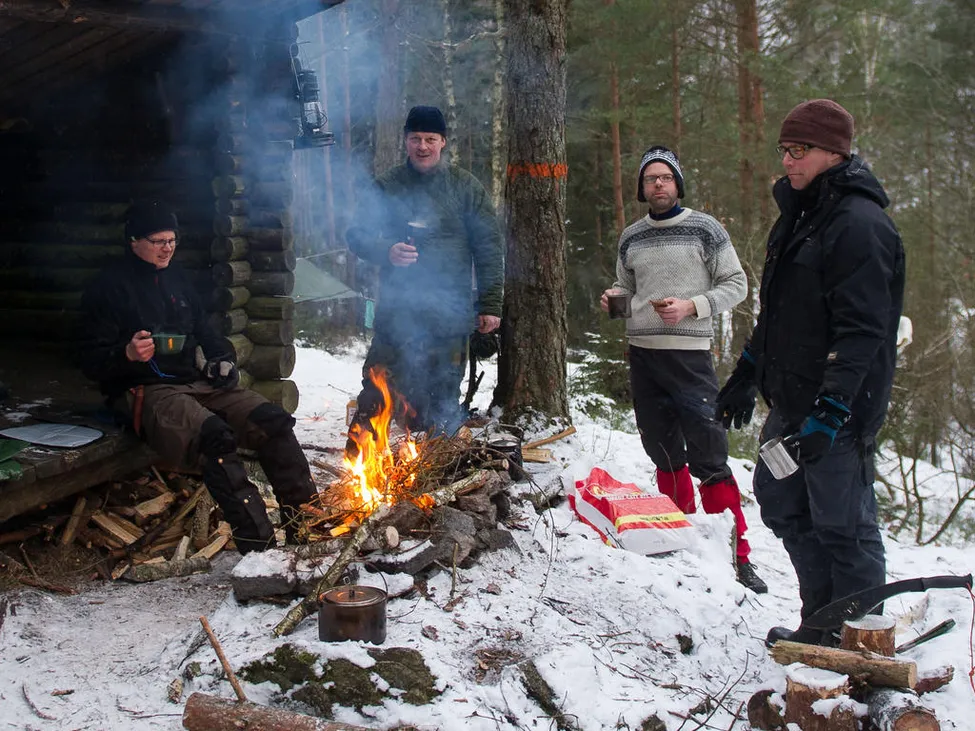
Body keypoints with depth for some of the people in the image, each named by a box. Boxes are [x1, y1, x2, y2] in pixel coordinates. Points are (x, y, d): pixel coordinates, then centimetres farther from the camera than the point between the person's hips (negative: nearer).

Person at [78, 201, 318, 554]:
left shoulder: (175, 277, 19)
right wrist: (127, 354, -24)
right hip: (146, 391, -7)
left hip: (197, 382, 7)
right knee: (215, 435, -35)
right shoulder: (110, 286, -1)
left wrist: (223, 358, 8)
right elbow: (92, 360, -4)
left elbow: (204, 331, 29)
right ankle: (259, 544, -37)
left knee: (273, 420, -15)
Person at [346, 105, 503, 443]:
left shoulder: (465, 186, 5)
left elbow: (488, 247, 5)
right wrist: (385, 250, -18)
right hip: (395, 310, 0)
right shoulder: (387, 186, 5)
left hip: (449, 314, 0)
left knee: (442, 402, 6)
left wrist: (490, 304, -1)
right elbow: (358, 235, 4)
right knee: (376, 393, 1)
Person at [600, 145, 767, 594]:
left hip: (688, 353, -5)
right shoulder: (631, 237, 13)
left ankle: (736, 553, -7)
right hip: (641, 352, 5)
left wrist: (691, 307, -14)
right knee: (664, 452, 11)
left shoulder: (705, 229, -1)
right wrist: (612, 297, 2)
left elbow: (736, 284, 0)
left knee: (708, 457, -10)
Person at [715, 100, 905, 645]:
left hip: (840, 411, -10)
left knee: (843, 525, -1)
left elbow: (861, 331, -23)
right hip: (790, 403, 10)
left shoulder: (860, 224, -17)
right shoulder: (801, 214, 14)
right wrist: (747, 375, 22)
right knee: (781, 503, 17)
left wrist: (828, 413, -27)